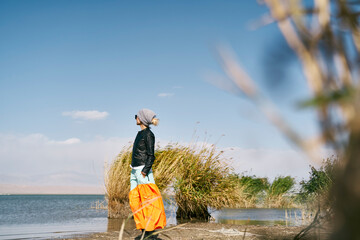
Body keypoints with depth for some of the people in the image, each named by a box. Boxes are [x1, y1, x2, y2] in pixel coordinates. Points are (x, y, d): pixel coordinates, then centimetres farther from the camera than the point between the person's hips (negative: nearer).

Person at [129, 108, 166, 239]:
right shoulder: (140, 133, 15)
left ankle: (152, 226, 1)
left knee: (147, 198, -5)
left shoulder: (148, 134, -10)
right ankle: (144, 227, 12)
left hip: (143, 170, -9)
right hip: (135, 170, 9)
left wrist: (144, 171, -20)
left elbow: (151, 156, -14)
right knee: (134, 199, 7)